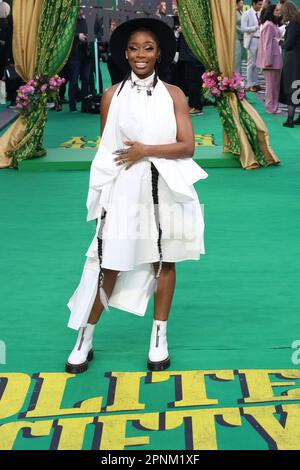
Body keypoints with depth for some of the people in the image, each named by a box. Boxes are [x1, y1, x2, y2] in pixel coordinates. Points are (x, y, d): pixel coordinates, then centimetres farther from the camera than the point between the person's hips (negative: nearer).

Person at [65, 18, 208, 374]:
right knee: (110, 267, -1)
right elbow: (105, 150, 6)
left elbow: (188, 146, -4)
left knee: (164, 262, 9)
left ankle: (159, 338, 24)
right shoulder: (112, 95, 3)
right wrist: (103, 194, 5)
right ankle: (84, 341, 14)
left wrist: (145, 150, -14)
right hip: (125, 191, -1)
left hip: (164, 191, 1)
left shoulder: (174, 95, 2)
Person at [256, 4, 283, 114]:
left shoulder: (273, 24, 16)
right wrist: (268, 61, -19)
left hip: (275, 58, 10)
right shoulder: (269, 25, -14)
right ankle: (271, 108, 8)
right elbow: (267, 44, -18)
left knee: (276, 84, 13)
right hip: (271, 59, -10)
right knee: (272, 84, -1)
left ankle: (273, 106, 21)